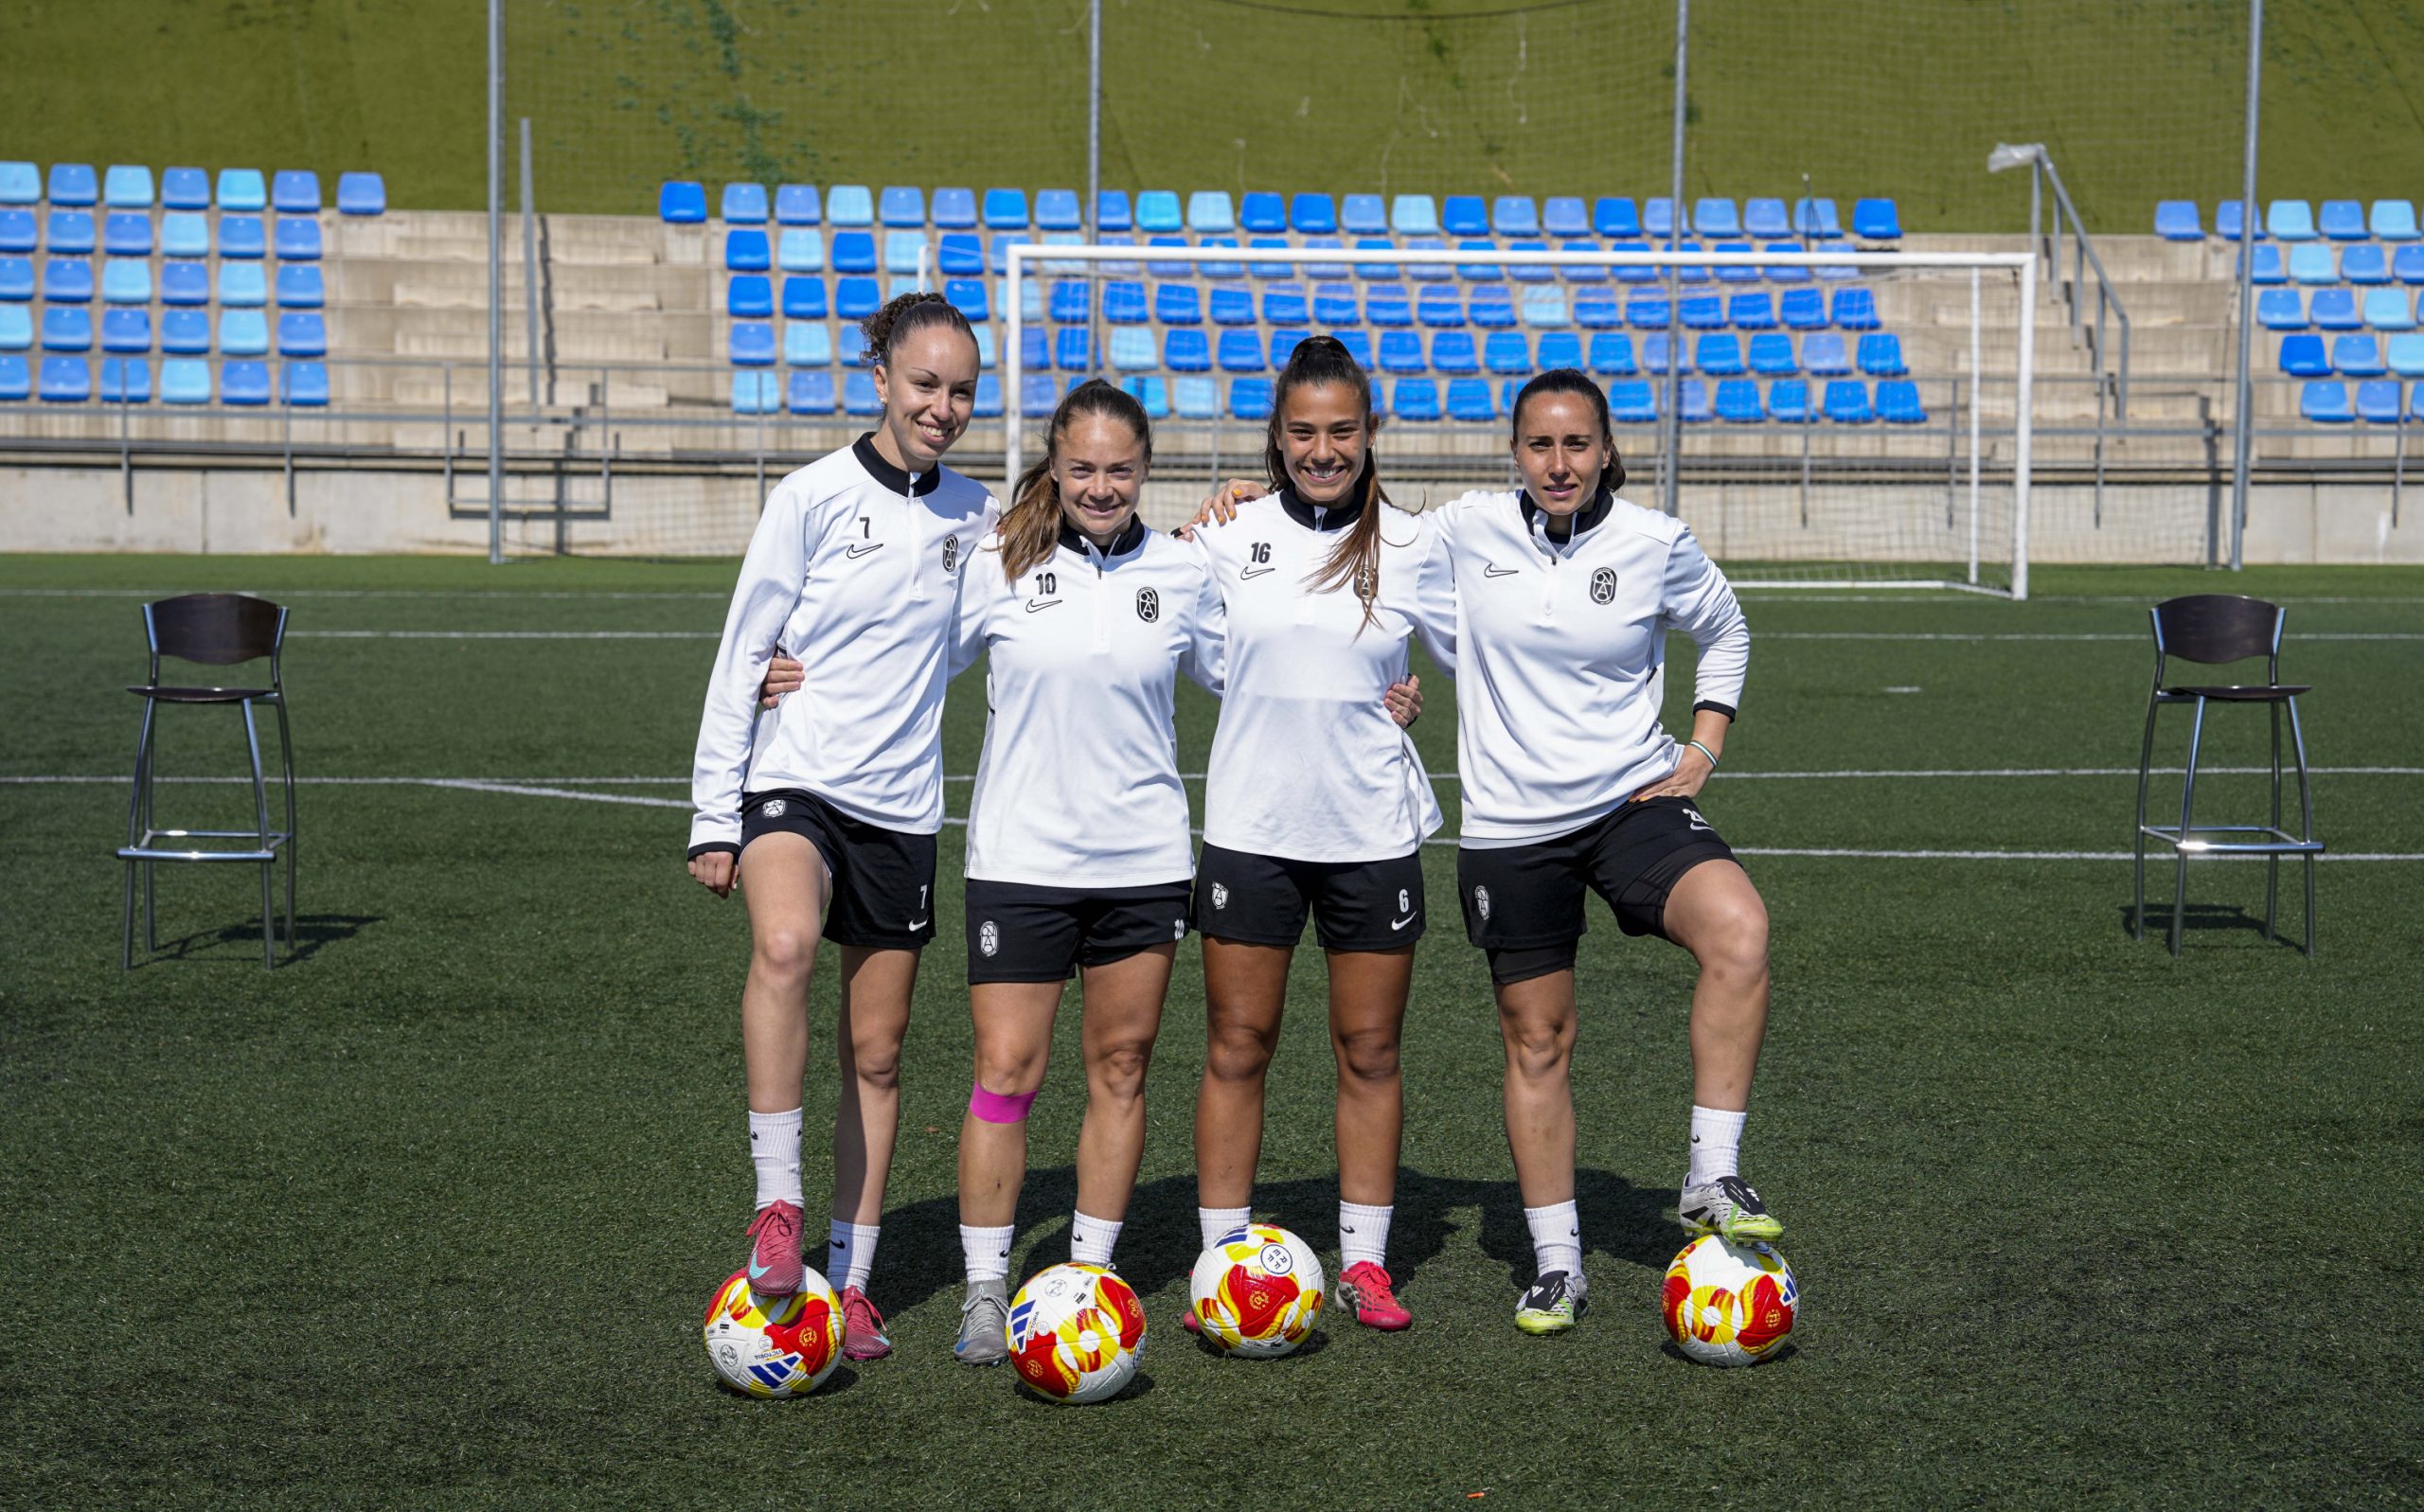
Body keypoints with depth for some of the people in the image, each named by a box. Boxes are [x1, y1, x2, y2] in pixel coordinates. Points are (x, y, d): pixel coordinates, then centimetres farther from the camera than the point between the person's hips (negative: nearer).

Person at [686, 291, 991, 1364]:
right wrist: (714, 815, -6)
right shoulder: (814, 498, -5)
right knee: (785, 945, -35)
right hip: (793, 779, -4)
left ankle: (851, 1282, 18)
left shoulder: (973, 517, 8)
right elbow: (742, 654, -3)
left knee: (877, 1054, 8)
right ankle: (776, 1206, -28)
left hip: (902, 802, 5)